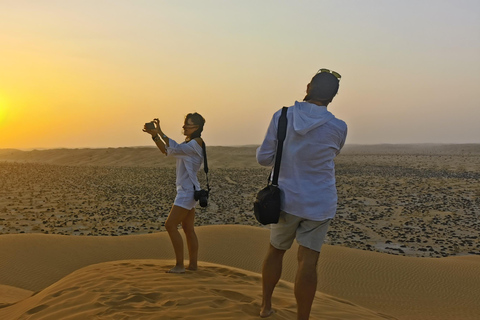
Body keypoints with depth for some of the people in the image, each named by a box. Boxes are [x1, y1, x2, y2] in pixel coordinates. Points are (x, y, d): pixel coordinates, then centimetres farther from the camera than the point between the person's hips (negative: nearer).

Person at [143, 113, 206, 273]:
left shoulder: (196, 143, -13)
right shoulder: (188, 143, 17)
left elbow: (175, 149, -27)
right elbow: (166, 150, 16)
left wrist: (160, 132, -25)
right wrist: (154, 134, 5)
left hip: (188, 191, -10)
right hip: (186, 190, 10)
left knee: (170, 225, -10)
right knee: (188, 229, 12)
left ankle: (179, 264, -4)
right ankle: (193, 264, 19)